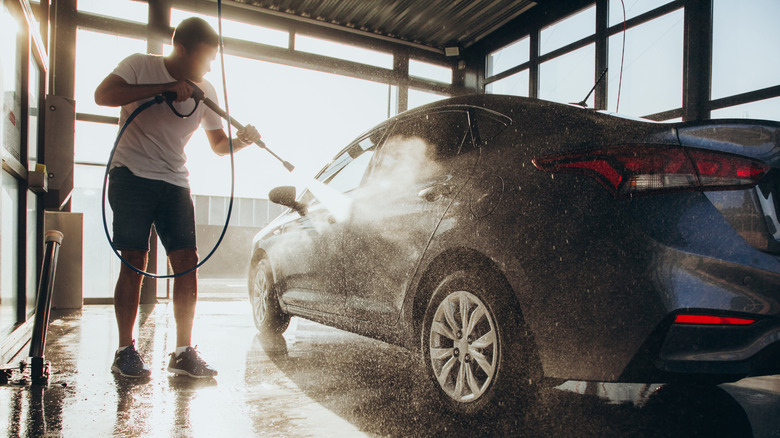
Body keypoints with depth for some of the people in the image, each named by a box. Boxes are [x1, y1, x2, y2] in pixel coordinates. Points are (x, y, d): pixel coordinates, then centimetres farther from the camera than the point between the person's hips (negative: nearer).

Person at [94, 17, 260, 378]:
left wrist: (243, 140, -9)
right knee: (135, 262, -9)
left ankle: (183, 352, 2)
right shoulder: (141, 66, -2)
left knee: (187, 261, -5)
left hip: (175, 182, 4)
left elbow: (218, 145, 13)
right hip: (132, 174, -4)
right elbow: (103, 95, -19)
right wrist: (164, 88, -23)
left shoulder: (205, 91, 9)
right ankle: (125, 351, 3)